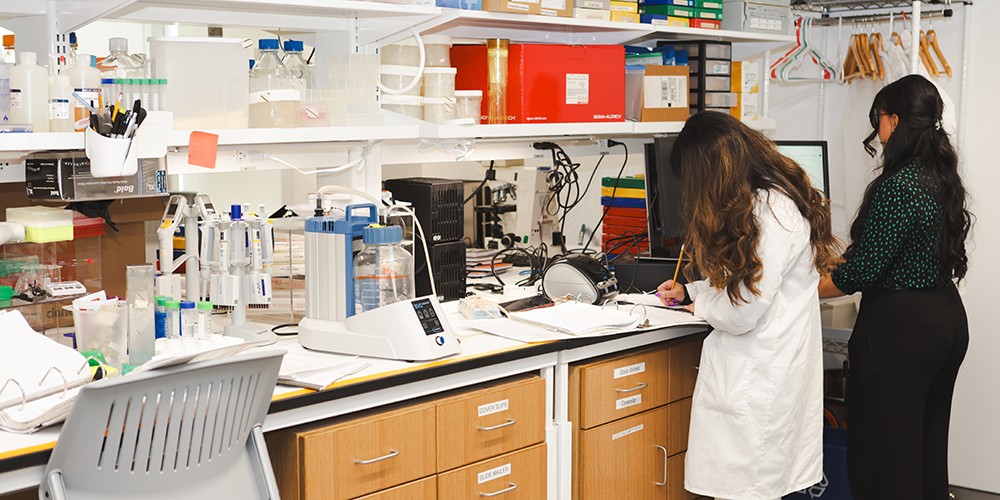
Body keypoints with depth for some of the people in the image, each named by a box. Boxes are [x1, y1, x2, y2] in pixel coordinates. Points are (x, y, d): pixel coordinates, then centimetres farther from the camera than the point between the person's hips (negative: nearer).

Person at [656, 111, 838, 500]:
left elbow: (742, 312, -19)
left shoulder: (770, 212, -22)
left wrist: (701, 305, 1)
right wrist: (690, 292, 22)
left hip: (759, 377, -10)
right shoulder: (777, 198, 10)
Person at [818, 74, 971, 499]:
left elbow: (862, 272, -20)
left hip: (901, 325, -9)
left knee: (884, 449, -1)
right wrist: (835, 261, 25)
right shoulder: (941, 178, 8)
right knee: (928, 441, 19)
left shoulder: (897, 186, -20)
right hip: (946, 317, 10)